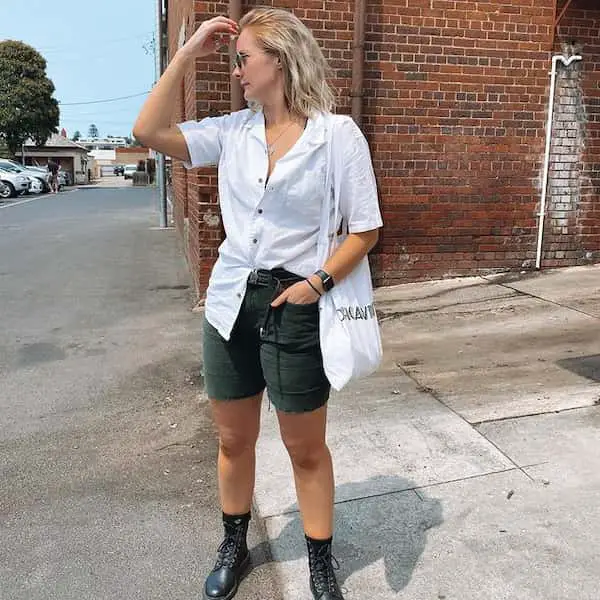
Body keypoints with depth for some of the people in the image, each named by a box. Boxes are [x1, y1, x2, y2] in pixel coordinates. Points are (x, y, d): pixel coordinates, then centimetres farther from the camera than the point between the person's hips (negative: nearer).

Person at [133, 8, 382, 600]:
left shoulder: (337, 134, -8)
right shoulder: (233, 130, 4)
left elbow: (366, 228, -6)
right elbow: (150, 131, -4)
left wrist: (317, 283, -17)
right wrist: (187, 52, -3)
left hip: (295, 306, -4)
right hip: (230, 302, 5)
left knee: (306, 448, 10)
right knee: (233, 439, 18)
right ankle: (233, 547, 41)